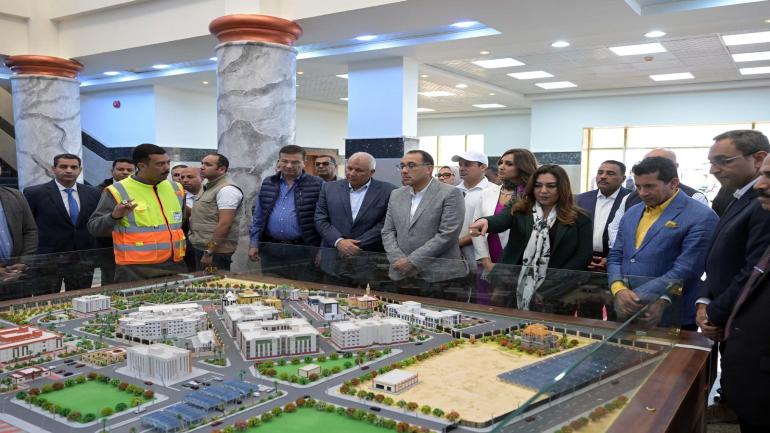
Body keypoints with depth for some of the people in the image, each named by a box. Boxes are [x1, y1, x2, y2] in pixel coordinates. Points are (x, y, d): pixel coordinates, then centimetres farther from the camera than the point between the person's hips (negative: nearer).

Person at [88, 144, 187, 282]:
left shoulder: (175, 188, 8)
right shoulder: (117, 191, -7)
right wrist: (114, 216, -24)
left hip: (175, 267, 5)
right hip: (135, 272, -5)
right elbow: (94, 228, -6)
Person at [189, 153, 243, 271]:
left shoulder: (227, 189, -16)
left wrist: (209, 252, -22)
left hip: (216, 251, -9)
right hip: (201, 248, 9)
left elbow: (224, 224, -22)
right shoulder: (208, 187, 15)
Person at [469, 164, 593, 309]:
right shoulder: (518, 209, 6)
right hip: (513, 289, 1)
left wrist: (552, 287, -11)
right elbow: (500, 221, -13)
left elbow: (584, 255, -1)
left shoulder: (579, 219, 4)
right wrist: (485, 221, -38)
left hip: (554, 293, -1)